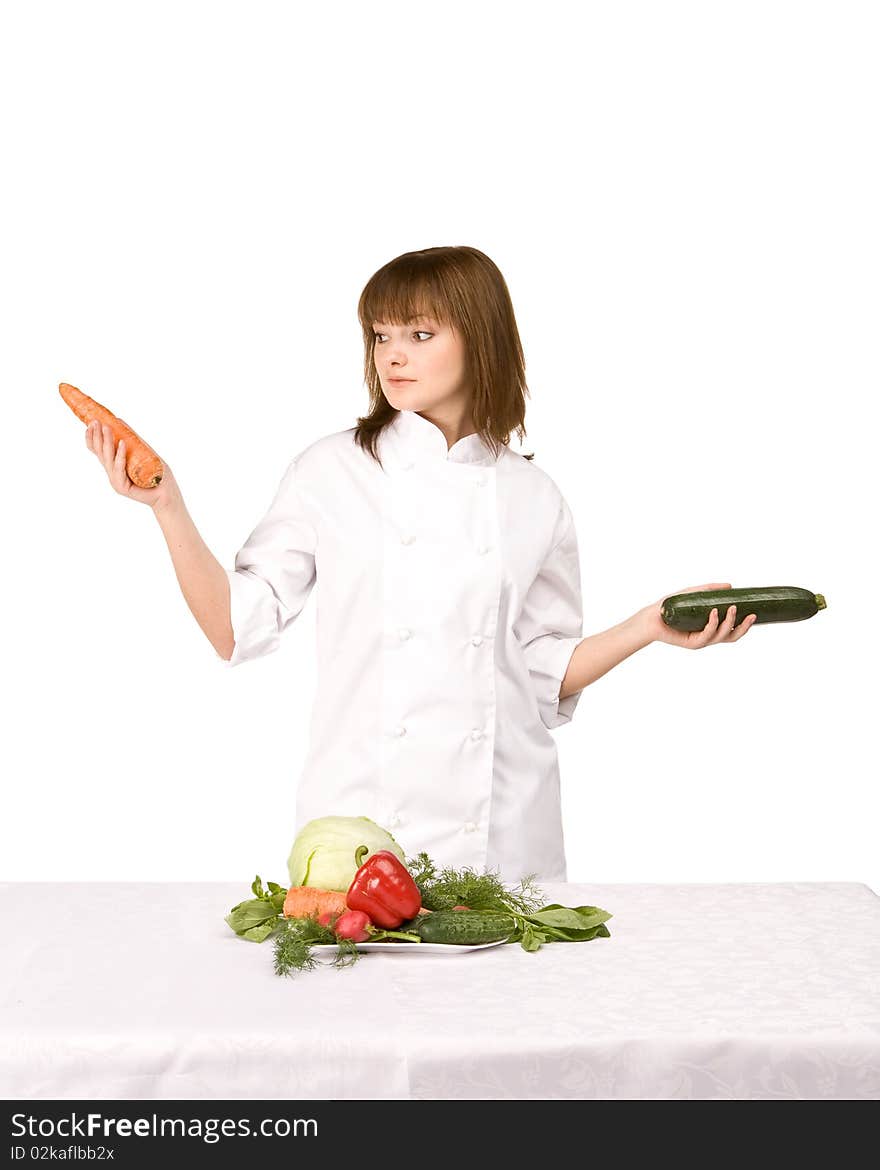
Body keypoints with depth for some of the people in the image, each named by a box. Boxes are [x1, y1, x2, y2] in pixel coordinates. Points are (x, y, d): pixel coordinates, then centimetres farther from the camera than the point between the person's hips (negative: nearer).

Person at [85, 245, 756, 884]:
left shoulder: (533, 498, 4)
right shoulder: (331, 472, 0)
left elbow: (546, 674, 10)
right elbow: (239, 627, -3)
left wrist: (651, 626, -2)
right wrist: (167, 504, -11)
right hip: (359, 815, -1)